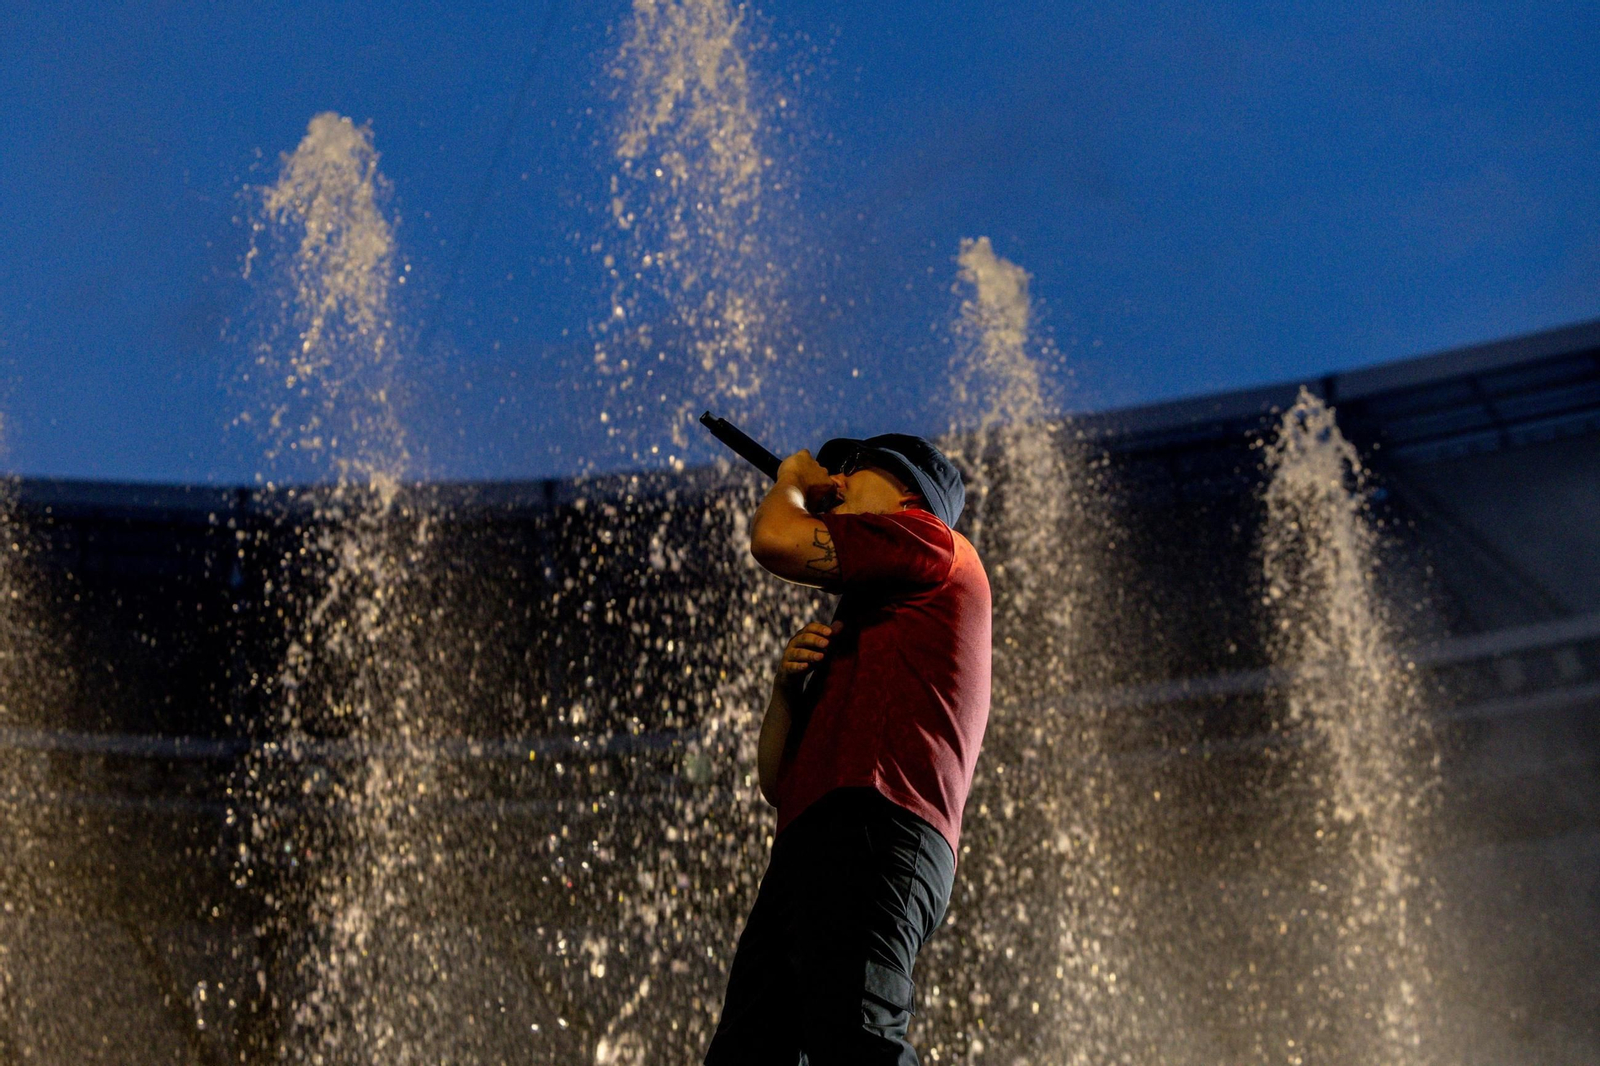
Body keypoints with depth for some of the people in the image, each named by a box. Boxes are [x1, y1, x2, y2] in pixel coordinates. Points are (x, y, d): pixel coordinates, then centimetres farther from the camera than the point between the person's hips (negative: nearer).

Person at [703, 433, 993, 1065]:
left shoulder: (929, 541, 13)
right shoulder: (858, 636, 37)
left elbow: (775, 539, -2)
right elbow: (777, 782, 32)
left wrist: (790, 483, 21)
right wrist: (788, 686, 13)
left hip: (871, 829, -9)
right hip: (809, 849, 9)